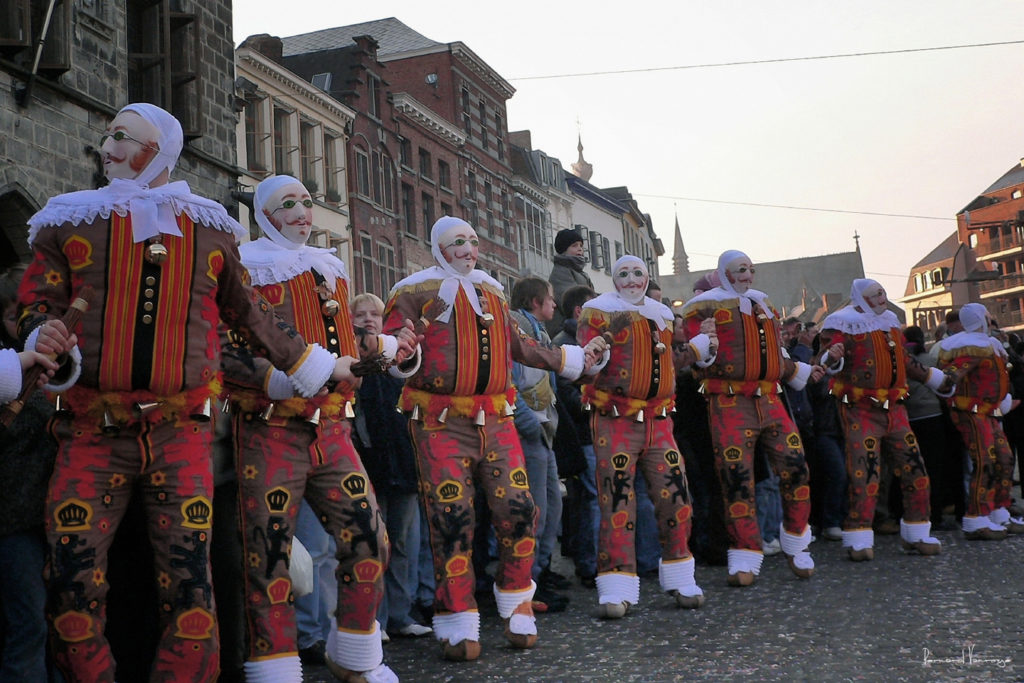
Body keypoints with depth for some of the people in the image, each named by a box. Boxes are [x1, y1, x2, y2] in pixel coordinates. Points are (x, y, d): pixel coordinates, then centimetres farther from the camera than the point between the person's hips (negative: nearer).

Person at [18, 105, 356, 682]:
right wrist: (42, 337, -16)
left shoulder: (211, 231, 10)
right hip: (92, 432, 0)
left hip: (181, 432, 0)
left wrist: (318, 366, 23)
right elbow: (35, 303, 7)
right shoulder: (70, 222, 9)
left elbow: (250, 314, 20)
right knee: (74, 580, -5)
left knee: (189, 580, -5)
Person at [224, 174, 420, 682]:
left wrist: (382, 346, 14)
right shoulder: (246, 267, -2)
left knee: (368, 543, 4)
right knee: (269, 558, -2)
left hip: (333, 430, 6)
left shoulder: (330, 269, 18)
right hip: (271, 433, -6)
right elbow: (223, 351, -11)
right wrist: (282, 378, -23)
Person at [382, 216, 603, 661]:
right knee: (451, 519, -7)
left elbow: (517, 345, 28)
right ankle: (457, 625, 3)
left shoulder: (491, 291, 18)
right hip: (442, 423, -5)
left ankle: (517, 604, 18)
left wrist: (573, 359, 33)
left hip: (496, 420, 5)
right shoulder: (418, 291, 0)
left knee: (518, 509, 0)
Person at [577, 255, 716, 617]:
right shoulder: (599, 312, 0)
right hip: (615, 420, -5)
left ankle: (680, 581, 17)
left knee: (675, 495, 3)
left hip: (658, 420, 5)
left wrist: (698, 346, 15)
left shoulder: (662, 315, 17)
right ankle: (616, 591, -5)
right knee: (618, 501, -10)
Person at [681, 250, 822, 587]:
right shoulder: (706, 305, 2)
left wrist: (804, 372, 36)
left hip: (769, 400, 6)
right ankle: (745, 560, 2)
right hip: (730, 403, -5)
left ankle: (796, 546, 16)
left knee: (795, 467, -1)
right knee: (737, 478, -7)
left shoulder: (762, 303, 22)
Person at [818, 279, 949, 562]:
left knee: (914, 468, 6)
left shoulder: (890, 321, 16)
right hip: (860, 409, -7)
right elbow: (826, 361, -18)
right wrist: (833, 357, -41)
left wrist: (937, 380, 31)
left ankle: (916, 534, 17)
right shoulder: (845, 324, -7)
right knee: (864, 472, -14)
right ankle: (858, 541, -11)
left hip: (893, 408, 7)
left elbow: (905, 362, 27)